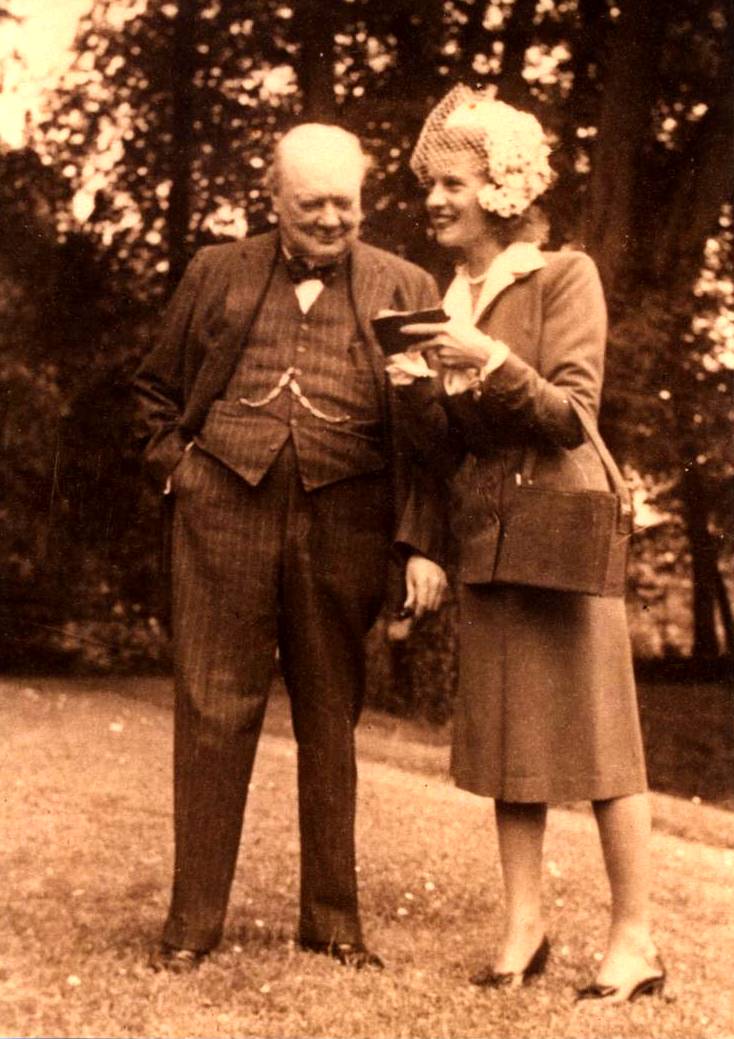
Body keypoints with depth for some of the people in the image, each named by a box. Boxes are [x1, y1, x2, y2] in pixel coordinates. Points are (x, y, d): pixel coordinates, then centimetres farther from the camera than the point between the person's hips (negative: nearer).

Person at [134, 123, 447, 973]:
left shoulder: (404, 288, 10)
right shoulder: (217, 273, 14)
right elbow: (157, 386, 23)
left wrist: (422, 544, -4)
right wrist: (173, 464, 6)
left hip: (342, 521, 0)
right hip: (224, 511, 1)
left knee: (330, 720, 7)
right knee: (213, 713, 2)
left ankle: (333, 919, 19)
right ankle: (193, 920, 11)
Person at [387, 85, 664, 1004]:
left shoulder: (563, 276, -5)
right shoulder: (446, 300, 12)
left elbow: (572, 415, -12)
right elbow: (446, 449, 11)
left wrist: (492, 361, -24)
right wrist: (417, 390, -8)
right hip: (484, 534, 6)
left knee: (592, 728, -3)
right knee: (504, 731, 7)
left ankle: (635, 938, 6)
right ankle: (523, 926, 16)